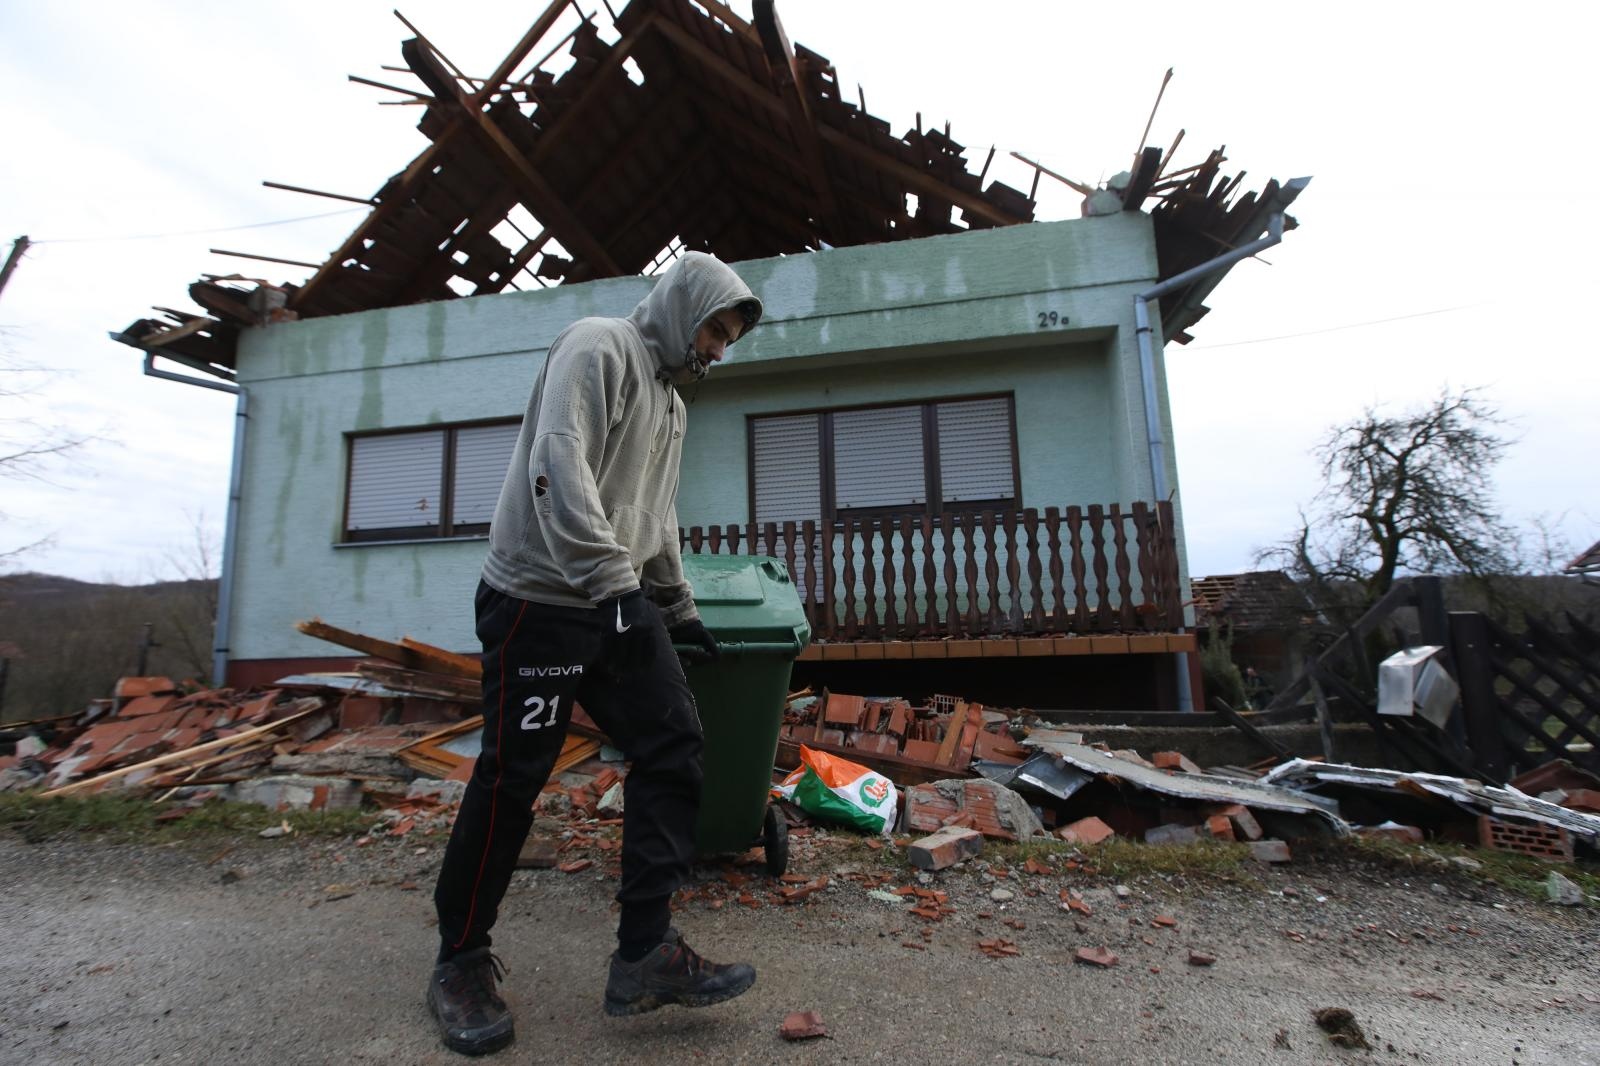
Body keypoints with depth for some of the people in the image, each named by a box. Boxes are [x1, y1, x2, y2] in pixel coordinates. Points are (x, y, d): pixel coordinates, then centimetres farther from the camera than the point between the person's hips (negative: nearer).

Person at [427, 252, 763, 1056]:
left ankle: (646, 954, 9)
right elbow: (557, 466, -21)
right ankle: (461, 961, 23)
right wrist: (614, 583, -27)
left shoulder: (669, 401, 21)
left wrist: (681, 610, 27)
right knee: (511, 780, 1)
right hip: (541, 601, -9)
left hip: (618, 608, 9)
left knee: (673, 746, 1)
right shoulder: (599, 346, -6)